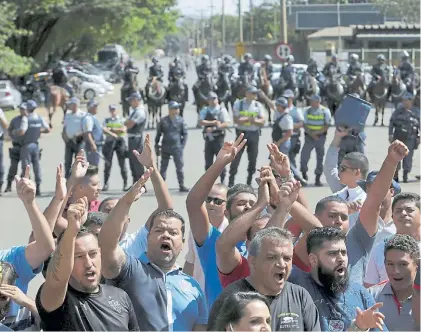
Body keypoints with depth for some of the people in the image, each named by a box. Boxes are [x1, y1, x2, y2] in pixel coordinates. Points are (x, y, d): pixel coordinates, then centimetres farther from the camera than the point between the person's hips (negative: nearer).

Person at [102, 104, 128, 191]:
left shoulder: (122, 119, 8)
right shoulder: (106, 120, 14)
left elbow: (124, 129, -8)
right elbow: (104, 130, -2)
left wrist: (112, 129, -9)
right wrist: (112, 134, -18)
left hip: (120, 141, -2)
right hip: (109, 141, 2)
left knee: (122, 163, -2)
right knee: (107, 163, -2)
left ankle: (125, 183, 3)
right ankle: (105, 183, 0)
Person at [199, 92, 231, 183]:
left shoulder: (222, 110, 1)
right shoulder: (205, 111, 11)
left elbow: (226, 124, -9)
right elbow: (201, 122, -4)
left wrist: (213, 128, -17)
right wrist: (213, 122, -15)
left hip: (218, 137, -4)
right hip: (208, 138, 4)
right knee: (208, 161, 7)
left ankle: (223, 179, 2)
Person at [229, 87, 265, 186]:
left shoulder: (258, 105, 6)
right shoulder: (238, 104, -1)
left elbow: (262, 121, 1)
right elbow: (236, 120, -10)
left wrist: (255, 120, -20)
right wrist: (249, 119, -21)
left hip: (254, 134, 3)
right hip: (241, 133, -3)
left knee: (253, 159, 5)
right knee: (236, 157, -4)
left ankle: (249, 182, 17)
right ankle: (231, 181, 2)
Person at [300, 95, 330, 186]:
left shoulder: (325, 111, -5)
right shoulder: (307, 111, 0)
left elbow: (326, 126, -6)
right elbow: (304, 125, -2)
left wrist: (316, 132, -19)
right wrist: (311, 134, -17)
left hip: (321, 137, -1)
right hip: (309, 137, 1)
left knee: (320, 157, 3)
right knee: (304, 156, -5)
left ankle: (318, 179, 10)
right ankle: (304, 174, 18)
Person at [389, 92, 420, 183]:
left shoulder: (416, 112, 3)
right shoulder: (398, 111, 5)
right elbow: (391, 123, 7)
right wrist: (390, 134, 1)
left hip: (410, 138, -1)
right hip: (398, 137, 1)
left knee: (408, 156, -5)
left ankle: (405, 175, 2)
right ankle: (395, 175, 17)